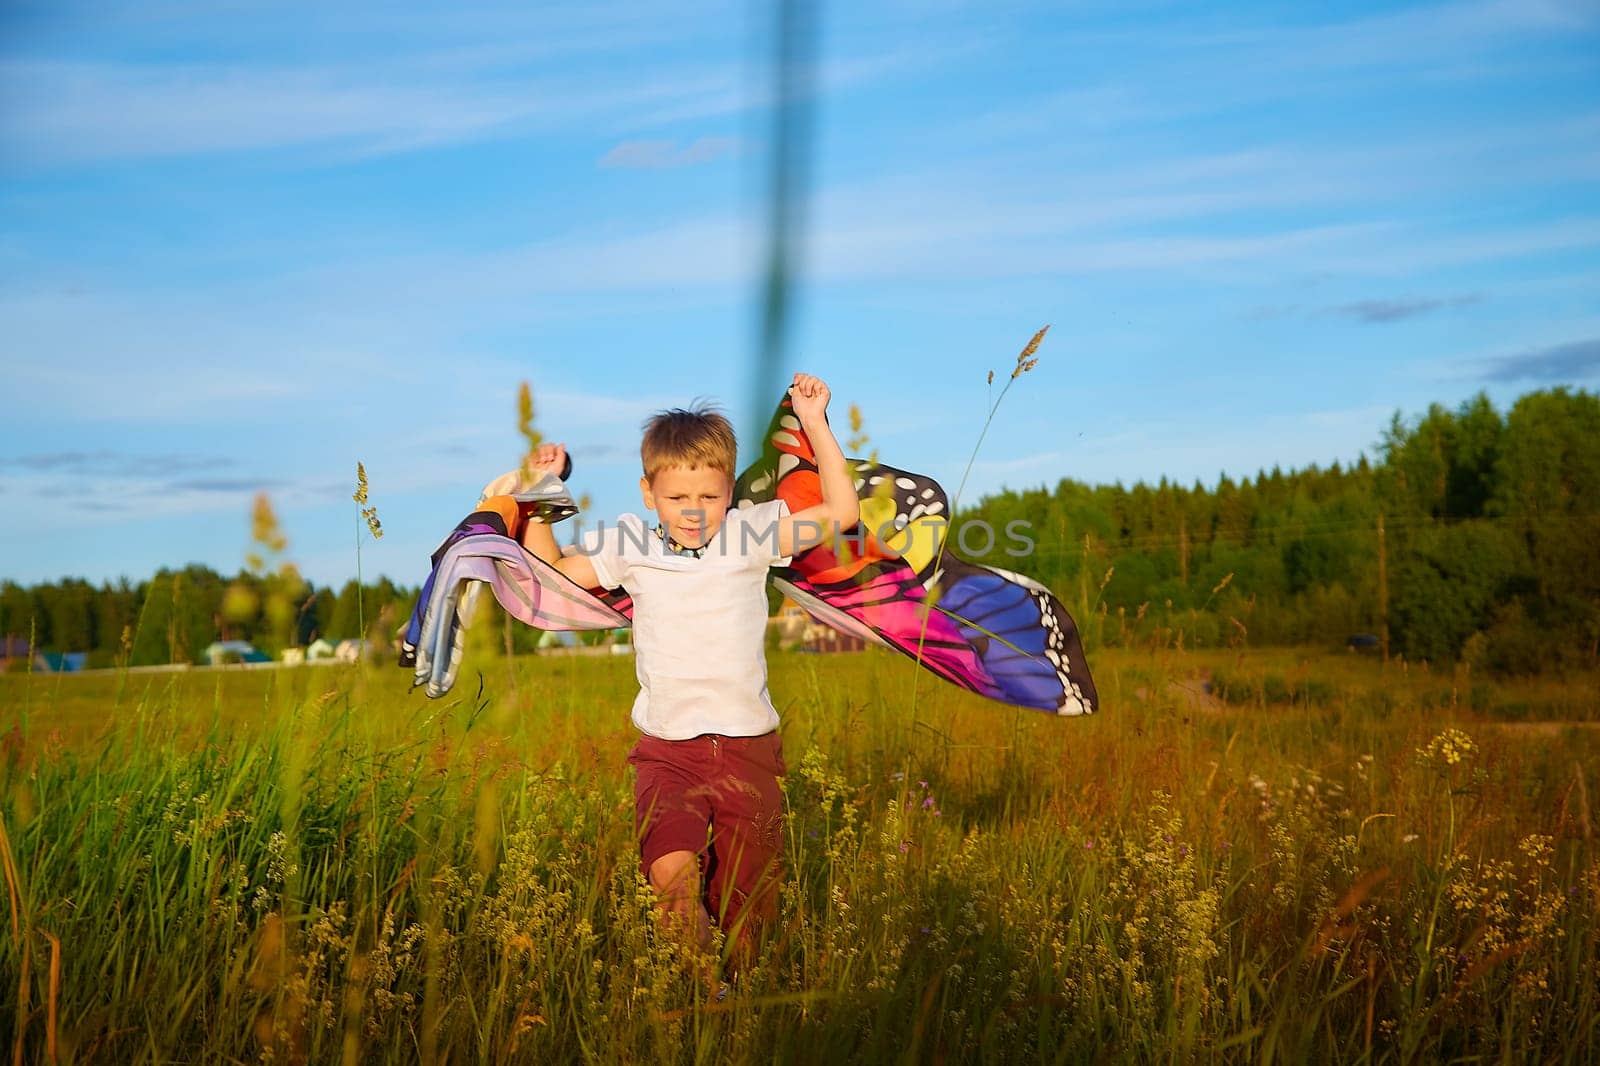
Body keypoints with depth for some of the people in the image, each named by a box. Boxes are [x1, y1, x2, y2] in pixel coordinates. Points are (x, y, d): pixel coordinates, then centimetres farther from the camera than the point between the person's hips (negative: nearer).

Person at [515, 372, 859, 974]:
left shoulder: (749, 535, 3)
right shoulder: (631, 547, 8)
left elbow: (842, 512, 0)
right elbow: (550, 570, 20)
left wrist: (816, 425, -3)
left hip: (747, 748, 0)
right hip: (666, 750, 0)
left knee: (745, 905, 4)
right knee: (673, 871, -27)